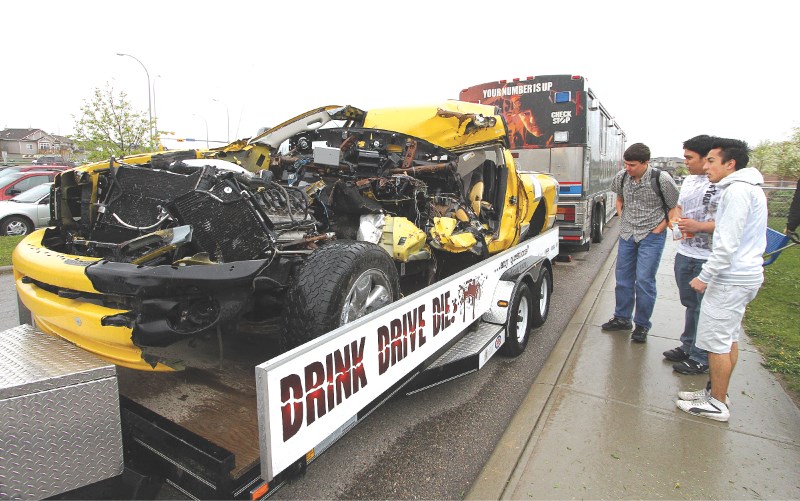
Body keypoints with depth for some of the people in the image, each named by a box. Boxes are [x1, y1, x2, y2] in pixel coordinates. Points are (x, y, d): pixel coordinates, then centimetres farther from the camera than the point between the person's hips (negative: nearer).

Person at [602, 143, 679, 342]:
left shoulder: (661, 180, -14)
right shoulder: (621, 177, -1)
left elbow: (675, 208, -5)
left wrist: (659, 229, -10)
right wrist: (622, 220, 8)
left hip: (651, 236, -5)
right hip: (627, 234, 5)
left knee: (644, 281, -5)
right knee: (623, 278, 11)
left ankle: (642, 325, 11)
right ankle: (622, 318, 26)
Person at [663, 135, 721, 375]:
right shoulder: (688, 180, 11)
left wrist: (700, 226, -23)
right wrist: (676, 220, 7)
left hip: (709, 259, -8)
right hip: (685, 253, 8)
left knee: (704, 309, 2)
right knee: (690, 303, 20)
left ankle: (701, 359, 16)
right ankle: (688, 347, 35)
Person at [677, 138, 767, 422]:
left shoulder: (737, 191, -18)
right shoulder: (750, 188, 15)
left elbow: (728, 244, -23)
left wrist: (705, 277, -17)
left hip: (731, 279, -11)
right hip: (746, 275, 11)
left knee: (717, 341, -1)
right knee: (729, 339, 16)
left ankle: (717, 404, 10)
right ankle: (717, 393, 28)